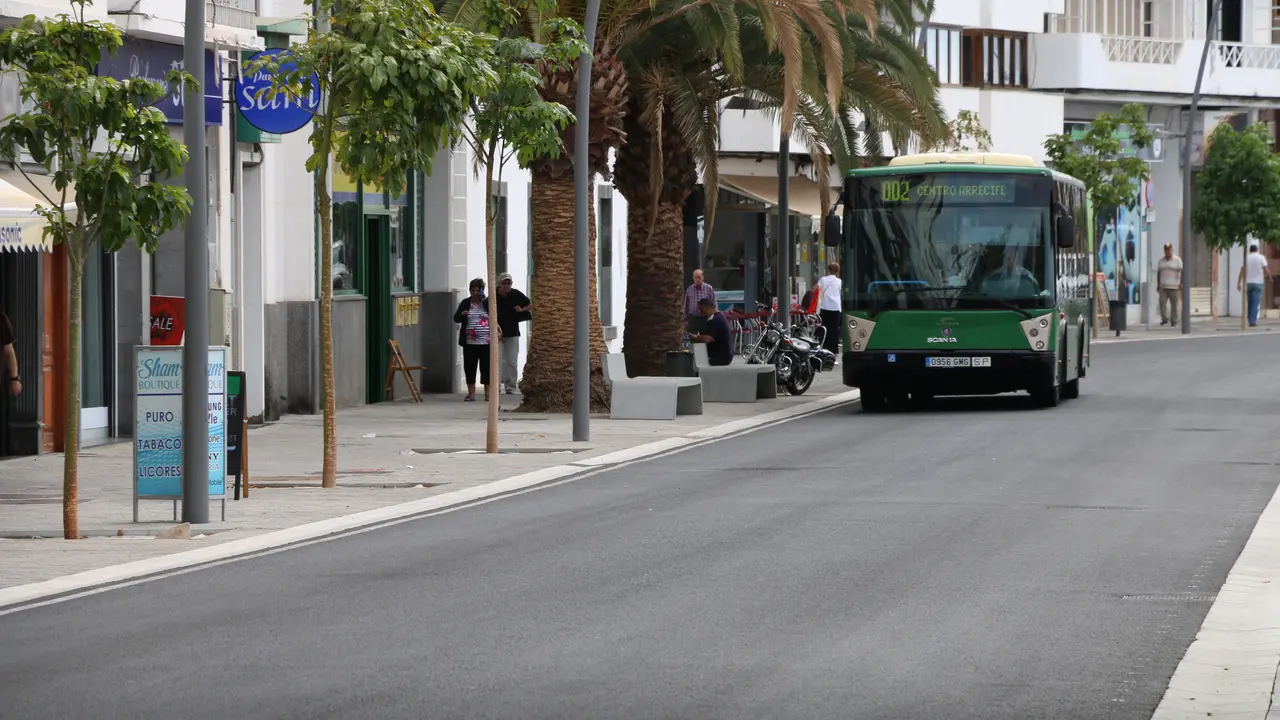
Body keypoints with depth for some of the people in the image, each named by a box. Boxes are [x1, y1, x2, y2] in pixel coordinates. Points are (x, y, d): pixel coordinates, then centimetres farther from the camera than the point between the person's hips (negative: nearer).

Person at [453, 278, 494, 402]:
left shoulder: (488, 302, 5)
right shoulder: (465, 303, 8)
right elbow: (456, 318, 4)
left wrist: (484, 300, -17)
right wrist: (462, 314, -18)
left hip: (486, 341, -1)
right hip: (469, 342, 1)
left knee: (487, 367, 1)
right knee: (470, 368, 1)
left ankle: (488, 393, 7)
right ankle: (471, 394, 7)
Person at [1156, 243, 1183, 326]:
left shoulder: (1177, 260, 0)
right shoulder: (1161, 261, 12)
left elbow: (1181, 272, -7)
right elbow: (1158, 273, 15)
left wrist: (1181, 283, -18)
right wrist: (1158, 285, 11)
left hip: (1174, 287, -3)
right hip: (1163, 286, 3)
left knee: (1174, 304, 0)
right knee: (1162, 302, -11)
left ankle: (1174, 321, 6)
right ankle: (1165, 319, -6)